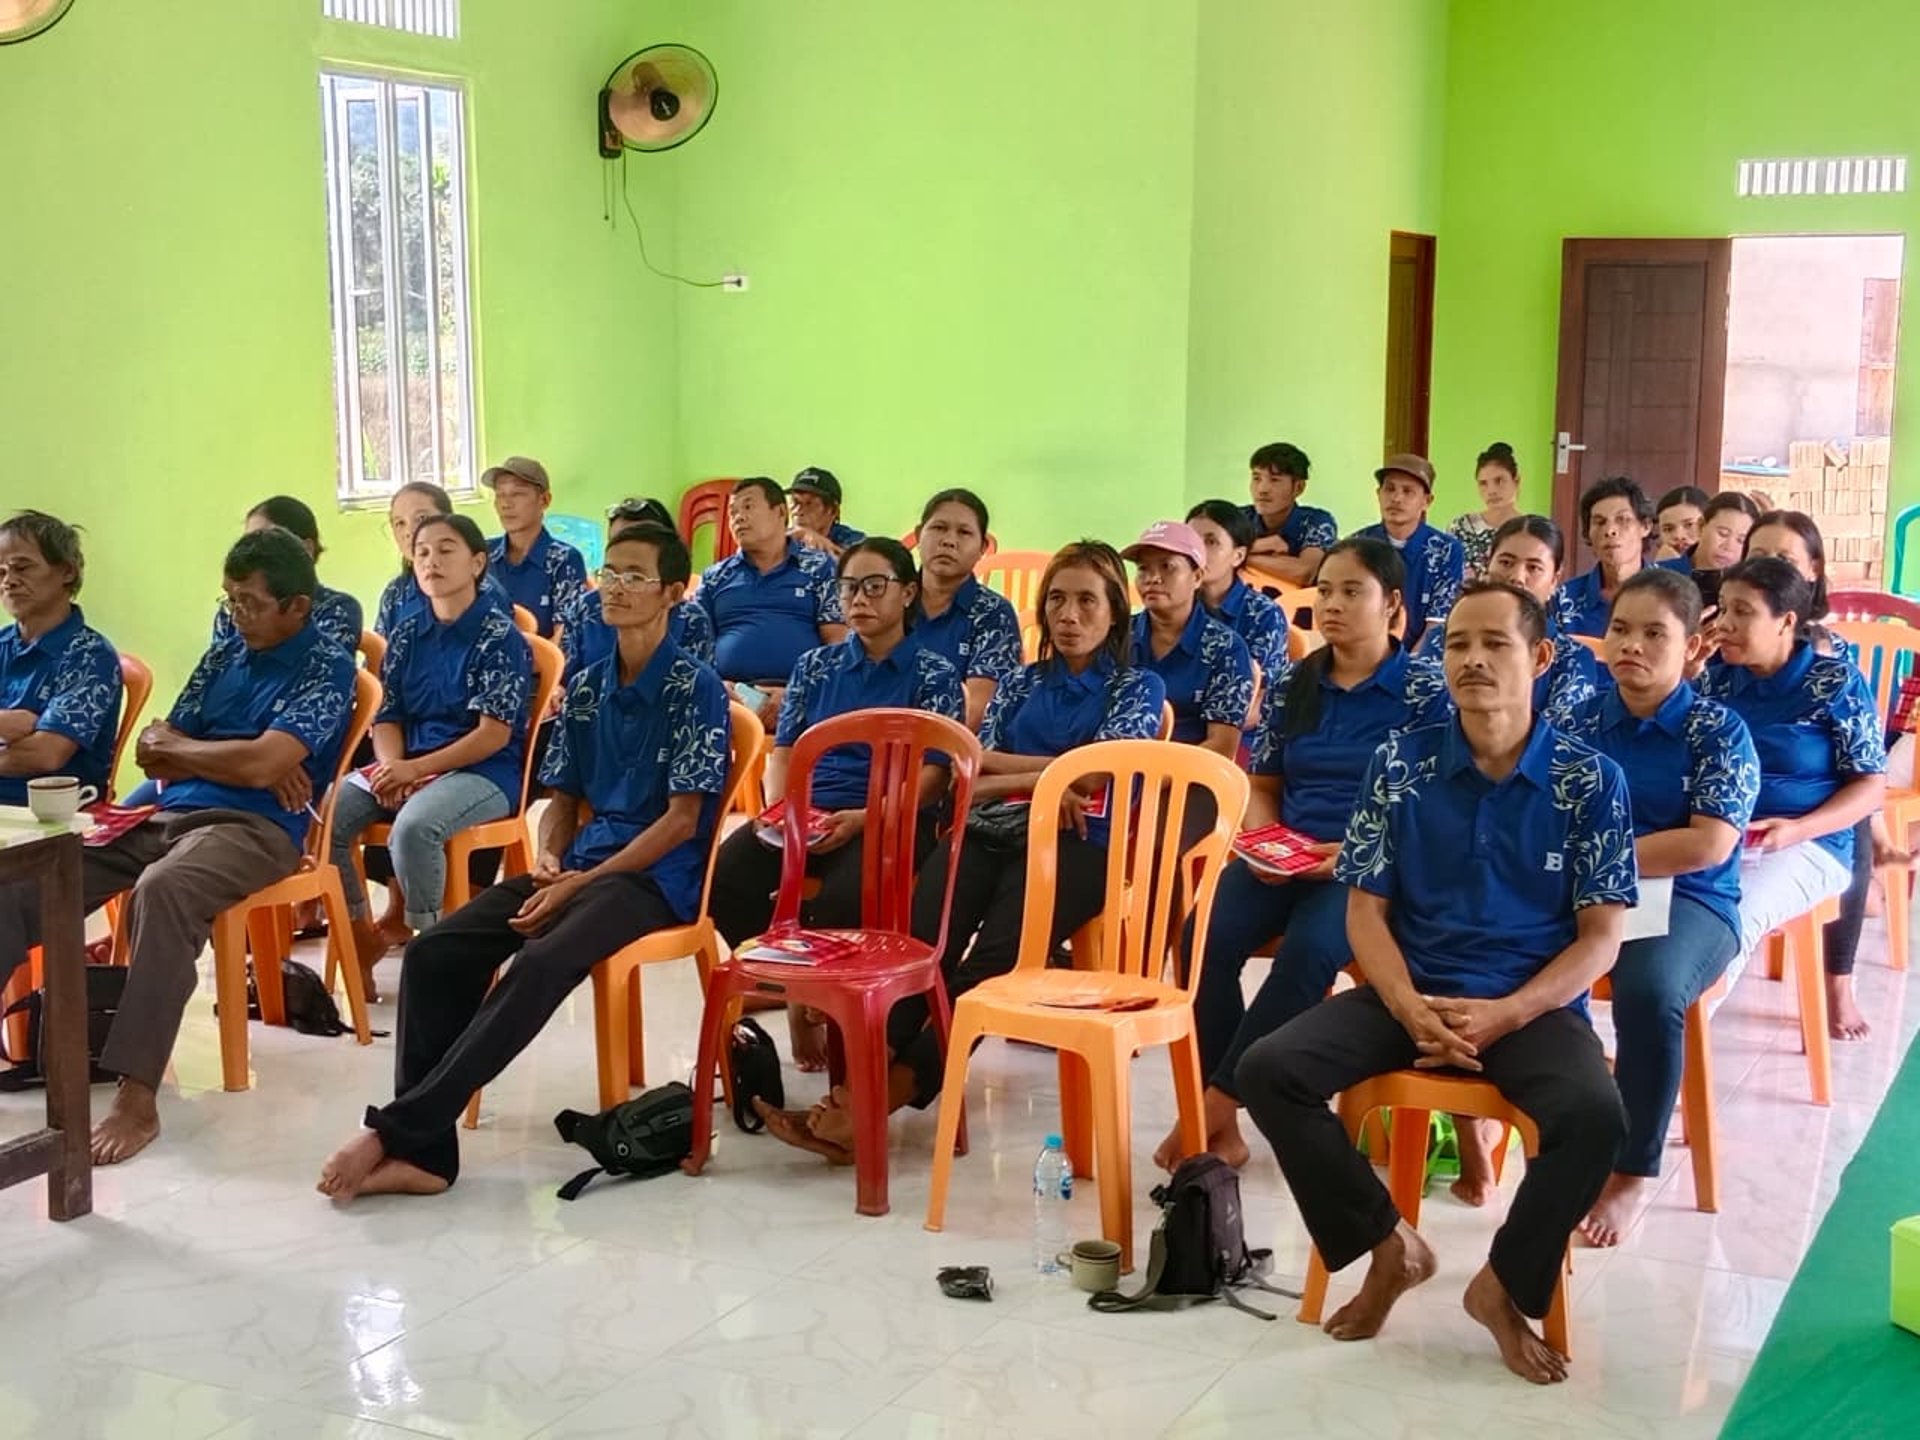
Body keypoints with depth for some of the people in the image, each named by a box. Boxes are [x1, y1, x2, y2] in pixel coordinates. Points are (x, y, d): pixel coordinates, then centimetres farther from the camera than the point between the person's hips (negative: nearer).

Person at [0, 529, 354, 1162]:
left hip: (252, 826, -7)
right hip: (157, 811, 7)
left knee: (162, 891, -39)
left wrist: (174, 746, 1)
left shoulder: (326, 667, -3)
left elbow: (262, 764, -16)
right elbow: (153, 753, 13)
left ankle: (137, 1096, -38)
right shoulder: (223, 656, 19)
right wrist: (239, 764, -4)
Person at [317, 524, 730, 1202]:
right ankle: (423, 1151, -23)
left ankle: (397, 1129, -33)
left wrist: (582, 882, -16)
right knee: (435, 952, -18)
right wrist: (548, 861, -4)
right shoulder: (584, 687, 15)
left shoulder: (696, 690, -6)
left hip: (655, 874, -7)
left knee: (541, 962, -35)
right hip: (579, 866, 7)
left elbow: (682, 820, -11)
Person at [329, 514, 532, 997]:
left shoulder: (500, 636, -7)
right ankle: (359, 932, 3)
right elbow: (387, 717, 11)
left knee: (413, 826, -36)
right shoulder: (407, 635, 11)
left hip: (484, 772, -6)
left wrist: (416, 769, -18)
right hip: (406, 768, 6)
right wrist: (391, 768, -11)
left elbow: (494, 734, -13)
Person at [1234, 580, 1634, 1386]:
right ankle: (1389, 1245, 0)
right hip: (1410, 993, 2)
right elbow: (1365, 911, 3)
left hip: (1535, 1006, -2)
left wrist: (1504, 1015, -18)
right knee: (1268, 1071, -21)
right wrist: (1411, 1009, -16)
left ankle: (1506, 1286, -4)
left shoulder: (1591, 781, -1)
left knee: (1594, 1117, -33)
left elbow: (1601, 937, -3)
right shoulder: (1401, 763, 3)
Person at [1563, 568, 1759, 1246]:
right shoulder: (1581, 721, 9)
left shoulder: (1719, 730, -2)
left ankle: (1633, 1173, -16)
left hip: (1689, 902, -3)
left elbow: (1709, 845, -13)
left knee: (1649, 988, -37)